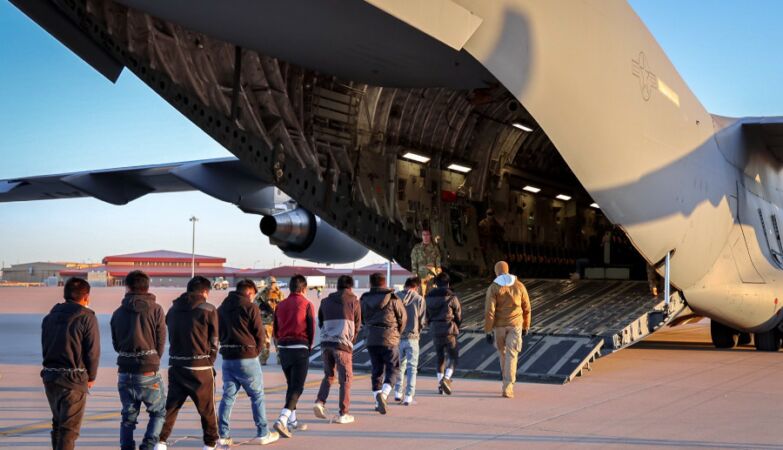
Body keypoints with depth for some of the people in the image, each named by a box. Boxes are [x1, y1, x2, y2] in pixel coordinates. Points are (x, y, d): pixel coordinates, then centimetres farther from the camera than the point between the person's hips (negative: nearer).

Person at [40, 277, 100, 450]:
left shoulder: (50, 317, 11)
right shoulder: (87, 317, -9)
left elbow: (45, 347, 10)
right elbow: (93, 351, -10)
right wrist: (91, 376, 4)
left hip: (50, 376, 6)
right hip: (74, 378, -6)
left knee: (58, 422, 21)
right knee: (69, 427, -3)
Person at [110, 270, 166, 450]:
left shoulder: (118, 313, 4)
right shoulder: (156, 310, -5)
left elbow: (116, 345, 9)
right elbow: (161, 343, -2)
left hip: (125, 373, 3)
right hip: (149, 373, -3)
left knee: (128, 417, 13)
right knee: (159, 412, 11)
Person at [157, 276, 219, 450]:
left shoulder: (173, 309, 9)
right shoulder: (208, 310, -6)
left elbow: (171, 338, 10)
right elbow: (213, 341, -3)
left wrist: (178, 359, 14)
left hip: (175, 366, 4)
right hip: (200, 367, -4)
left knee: (171, 406, 10)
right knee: (207, 408, 10)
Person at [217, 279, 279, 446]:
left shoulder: (221, 308, 10)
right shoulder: (250, 307, -9)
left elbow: (218, 332, 12)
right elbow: (260, 335, -8)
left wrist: (227, 347, 13)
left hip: (227, 358, 5)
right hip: (247, 358, -5)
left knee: (228, 396, 9)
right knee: (257, 395, 6)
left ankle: (223, 435, 6)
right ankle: (263, 434, 11)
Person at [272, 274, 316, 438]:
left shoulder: (281, 305, 8)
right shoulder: (307, 304, -5)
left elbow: (275, 329, 10)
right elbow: (311, 329, -4)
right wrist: (309, 348, 10)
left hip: (283, 349, 5)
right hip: (300, 348, -5)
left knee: (291, 384, 19)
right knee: (297, 387, -4)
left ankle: (292, 421, 23)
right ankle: (282, 420, -20)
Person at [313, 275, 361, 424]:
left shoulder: (325, 302, 16)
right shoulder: (353, 301, 6)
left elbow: (320, 323, 19)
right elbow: (357, 325, 10)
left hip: (325, 343, 4)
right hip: (342, 344, -4)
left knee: (329, 375, 20)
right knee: (346, 378, 4)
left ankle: (320, 402, 1)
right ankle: (343, 414, 3)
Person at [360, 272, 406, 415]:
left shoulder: (365, 300, 4)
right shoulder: (393, 299, -5)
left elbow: (363, 319, 9)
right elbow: (403, 318, 2)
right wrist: (396, 333, 18)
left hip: (372, 340, 3)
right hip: (390, 340, -3)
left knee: (376, 371, 12)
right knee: (393, 369, 3)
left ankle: (378, 403, 11)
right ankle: (383, 394, -19)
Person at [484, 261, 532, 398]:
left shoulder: (493, 288, -9)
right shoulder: (519, 285, -1)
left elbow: (489, 311, -14)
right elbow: (526, 308, 5)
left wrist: (488, 332, -10)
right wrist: (526, 326, 17)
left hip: (499, 325, 0)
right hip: (515, 325, 0)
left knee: (503, 353, 20)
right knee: (511, 356, -2)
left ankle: (508, 383, 32)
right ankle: (507, 388, -14)